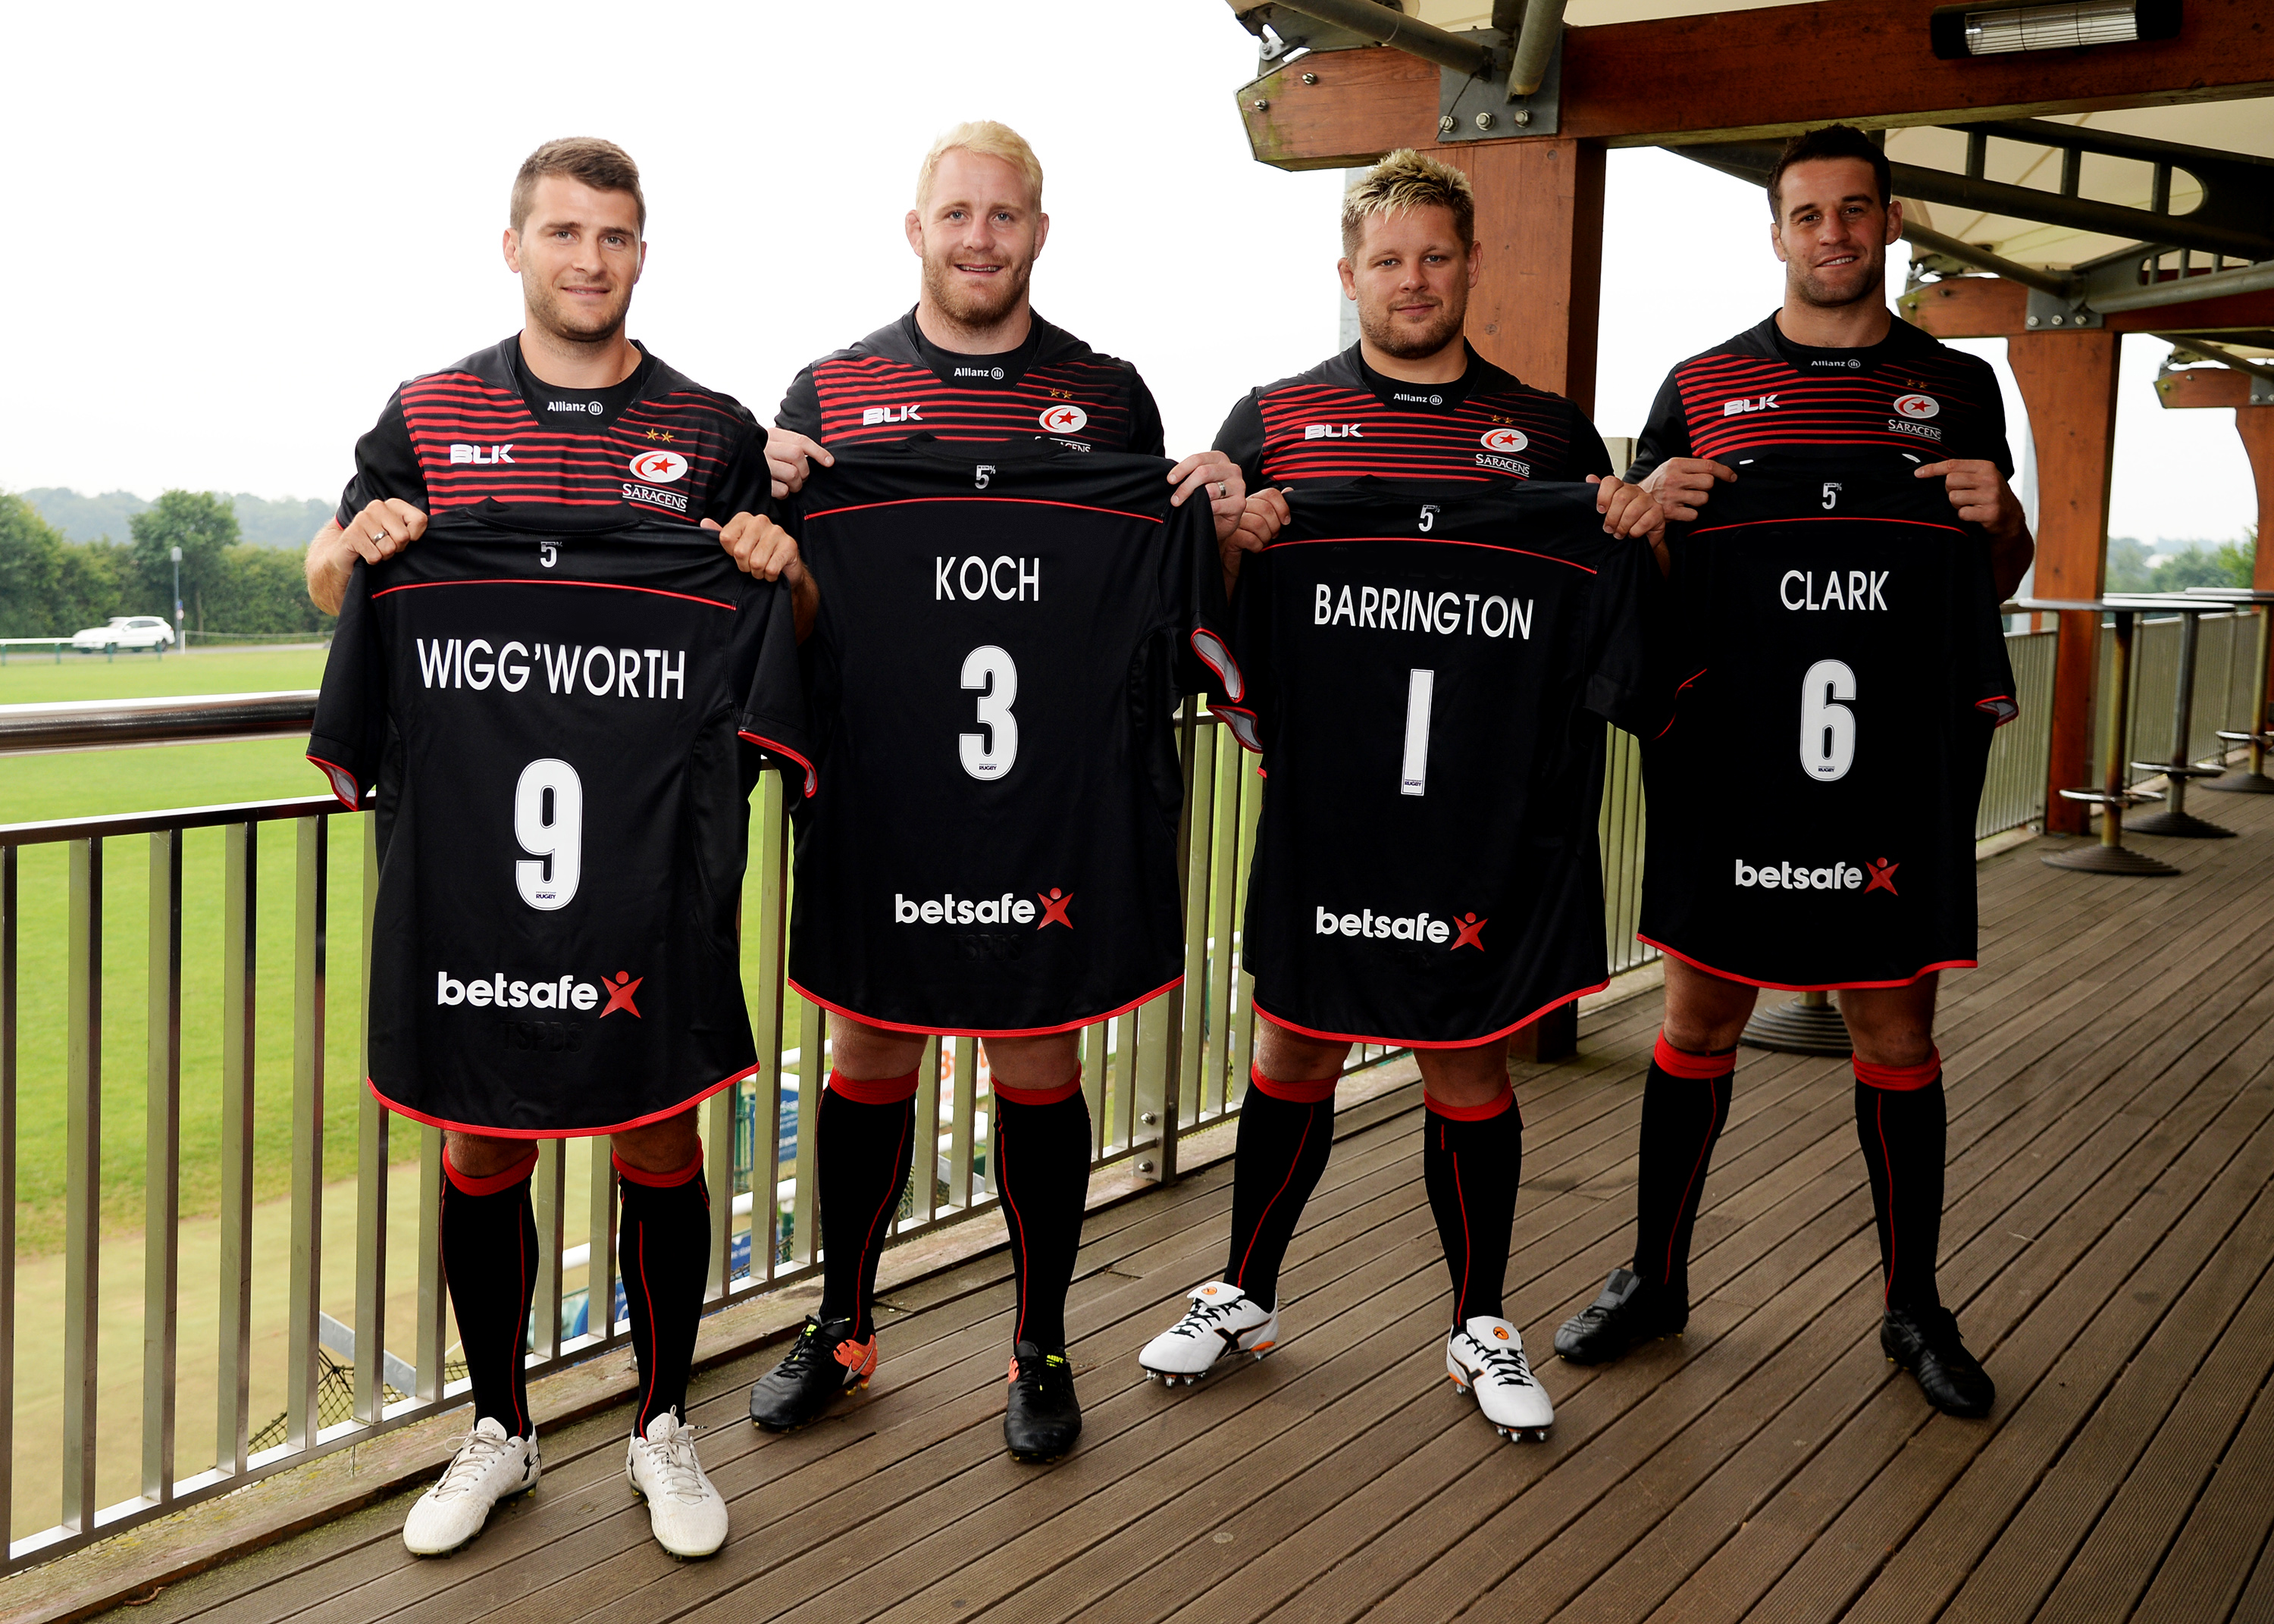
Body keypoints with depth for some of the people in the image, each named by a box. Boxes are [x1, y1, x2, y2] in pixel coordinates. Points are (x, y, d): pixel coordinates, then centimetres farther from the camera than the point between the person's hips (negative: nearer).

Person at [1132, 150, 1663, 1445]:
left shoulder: (1550, 432, 9)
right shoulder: (1275, 420, 7)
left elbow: (1614, 614, 13)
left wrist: (1642, 532, -8)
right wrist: (1224, 536, -13)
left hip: (1487, 812, 0)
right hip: (1321, 805, 0)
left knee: (1469, 1059, 8)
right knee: (1295, 1050, 9)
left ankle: (1483, 1321, 24)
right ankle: (1246, 1294, 27)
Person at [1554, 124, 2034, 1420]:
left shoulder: (1957, 387, 10)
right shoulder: (1702, 387, 8)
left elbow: (1996, 585, 16)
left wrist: (1999, 519, -6)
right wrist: (1652, 510, -9)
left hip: (1898, 760, 1)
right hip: (1730, 757, 0)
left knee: (1897, 1033, 6)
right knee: (1699, 1022, 7)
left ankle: (1914, 1302, 21)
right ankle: (1655, 1278, 22)